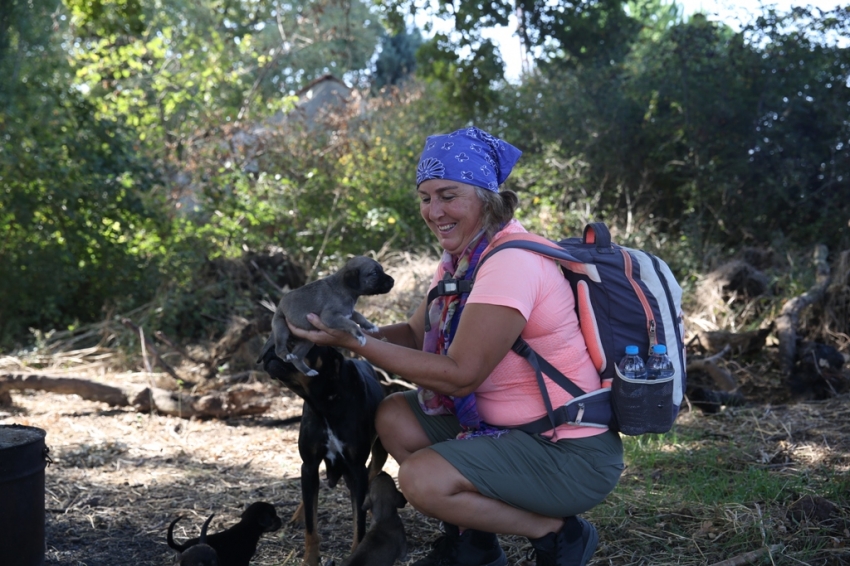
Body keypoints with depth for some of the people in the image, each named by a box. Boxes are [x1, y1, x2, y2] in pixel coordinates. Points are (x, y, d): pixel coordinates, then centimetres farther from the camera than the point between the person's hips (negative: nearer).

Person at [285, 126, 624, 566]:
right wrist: (353, 331, -9)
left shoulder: (510, 263, -23)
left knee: (421, 480, -22)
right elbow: (415, 334, 10)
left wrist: (357, 343, -23)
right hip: (511, 426, 9)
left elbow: (459, 375, -24)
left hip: (573, 453, -9)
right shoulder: (461, 255, 6)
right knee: (394, 415, 5)